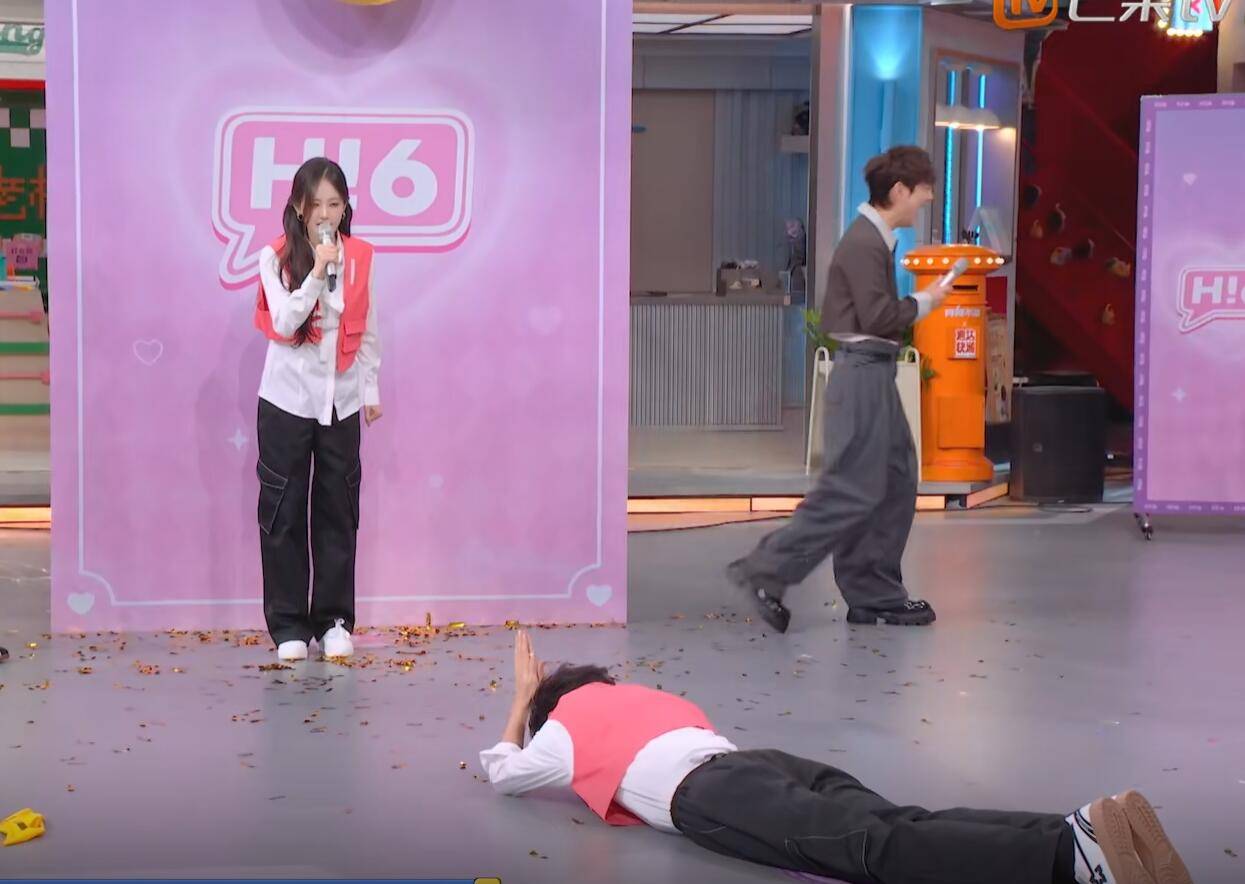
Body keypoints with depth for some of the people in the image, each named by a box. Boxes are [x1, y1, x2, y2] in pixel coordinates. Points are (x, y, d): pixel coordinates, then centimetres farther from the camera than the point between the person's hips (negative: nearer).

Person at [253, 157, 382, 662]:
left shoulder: (358, 258, 2)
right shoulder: (276, 258, -5)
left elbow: (366, 330, 9)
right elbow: (283, 322, -15)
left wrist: (371, 389, 10)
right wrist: (316, 273, -22)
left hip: (341, 400, 2)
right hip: (288, 399, -2)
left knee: (338, 512, 6)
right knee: (283, 512, 2)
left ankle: (334, 621, 15)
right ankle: (288, 626, 10)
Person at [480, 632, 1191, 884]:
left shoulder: (564, 728, 29)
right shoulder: (646, 695, 45)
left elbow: (501, 772, 44)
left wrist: (523, 696, 57)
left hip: (708, 795, -7)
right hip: (770, 762, 7)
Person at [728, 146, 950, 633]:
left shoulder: (876, 238, 15)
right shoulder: (863, 243, -16)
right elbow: (878, 316, -20)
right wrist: (924, 302, -7)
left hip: (875, 373, 11)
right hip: (863, 373, -11)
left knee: (896, 483, 11)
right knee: (853, 492, -9)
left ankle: (875, 595, 15)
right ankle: (765, 572, -5)